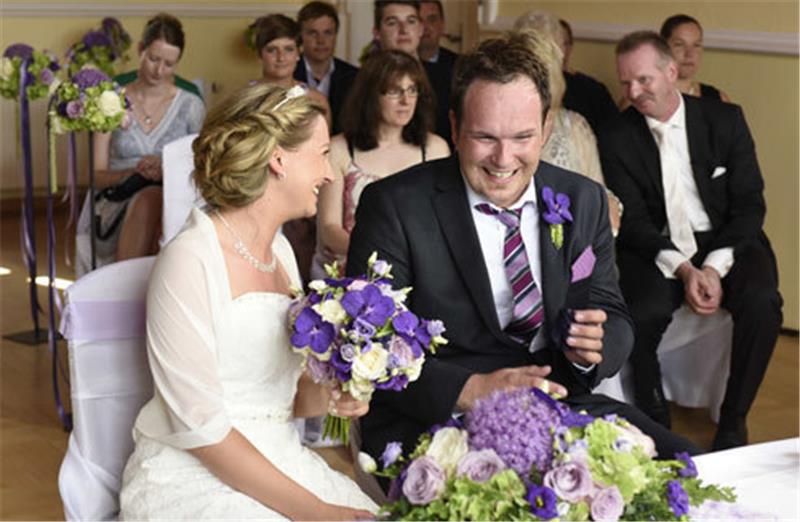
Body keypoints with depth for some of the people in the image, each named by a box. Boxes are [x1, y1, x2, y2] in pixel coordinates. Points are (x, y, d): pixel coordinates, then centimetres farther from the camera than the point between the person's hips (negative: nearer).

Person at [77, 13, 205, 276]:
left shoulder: (191, 106, 9)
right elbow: (98, 175, 6)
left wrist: (169, 172, -12)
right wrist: (134, 172, -14)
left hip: (173, 203, 0)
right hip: (117, 202, 0)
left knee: (152, 199, -38)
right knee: (148, 197, -37)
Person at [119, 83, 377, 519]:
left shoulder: (279, 250, 10)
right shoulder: (189, 261, -14)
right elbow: (200, 426, -17)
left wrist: (326, 396, -6)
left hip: (276, 464, 7)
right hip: (192, 479, -7)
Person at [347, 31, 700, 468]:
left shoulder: (583, 201, 8)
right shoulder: (393, 206, -6)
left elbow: (614, 317, 13)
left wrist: (592, 346, -12)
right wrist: (471, 390, -25)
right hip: (437, 421, -5)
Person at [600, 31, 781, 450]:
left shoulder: (725, 119, 0)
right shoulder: (617, 140, -1)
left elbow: (750, 204, -3)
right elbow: (633, 222, -4)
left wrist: (716, 267, -18)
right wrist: (683, 270, -20)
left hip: (726, 242, 1)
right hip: (657, 251, 0)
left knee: (761, 302, -30)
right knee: (644, 313, -32)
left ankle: (733, 421, -11)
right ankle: (654, 422, -8)